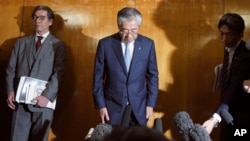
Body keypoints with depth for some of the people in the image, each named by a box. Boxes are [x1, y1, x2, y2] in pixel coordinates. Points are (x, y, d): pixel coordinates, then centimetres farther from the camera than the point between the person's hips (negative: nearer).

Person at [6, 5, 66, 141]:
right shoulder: (21, 42, 15)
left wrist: (47, 96, -14)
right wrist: (10, 91, -2)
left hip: (43, 101, -2)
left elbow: (58, 73, -6)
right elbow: (11, 69, 11)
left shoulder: (58, 45, 3)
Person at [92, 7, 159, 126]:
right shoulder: (105, 44, -8)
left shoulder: (148, 44, -4)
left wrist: (151, 104, 2)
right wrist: (100, 105, -3)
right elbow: (98, 77, -2)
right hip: (112, 107, -1)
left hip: (139, 107, 1)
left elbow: (152, 76, 3)